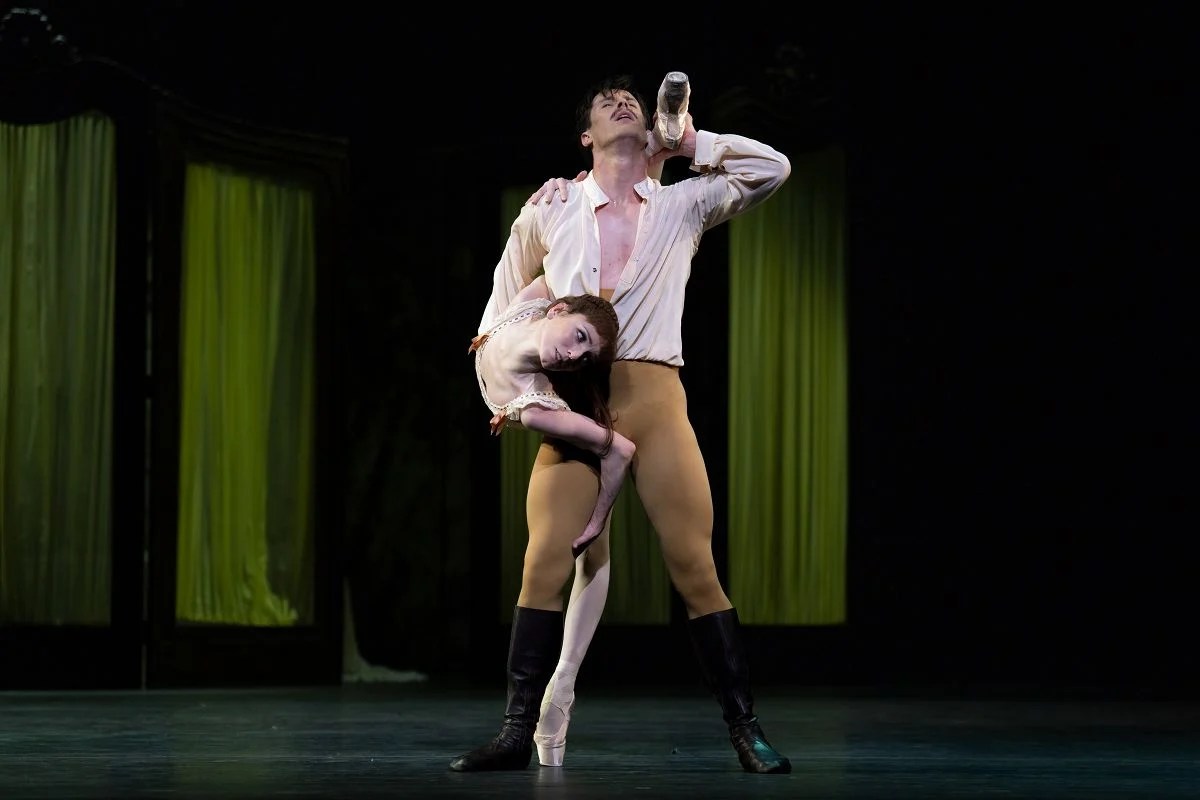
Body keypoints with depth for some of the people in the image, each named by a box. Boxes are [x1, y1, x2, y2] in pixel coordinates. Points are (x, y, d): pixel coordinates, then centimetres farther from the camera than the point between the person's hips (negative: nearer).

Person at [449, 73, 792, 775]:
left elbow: (773, 168, 5)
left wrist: (686, 142, 8)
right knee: (546, 565, -11)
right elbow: (505, 306, 25)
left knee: (695, 565, -6)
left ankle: (746, 729, 0)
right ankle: (518, 734, -6)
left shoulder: (683, 204, 14)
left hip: (656, 400, 0)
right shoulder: (549, 212, 13)